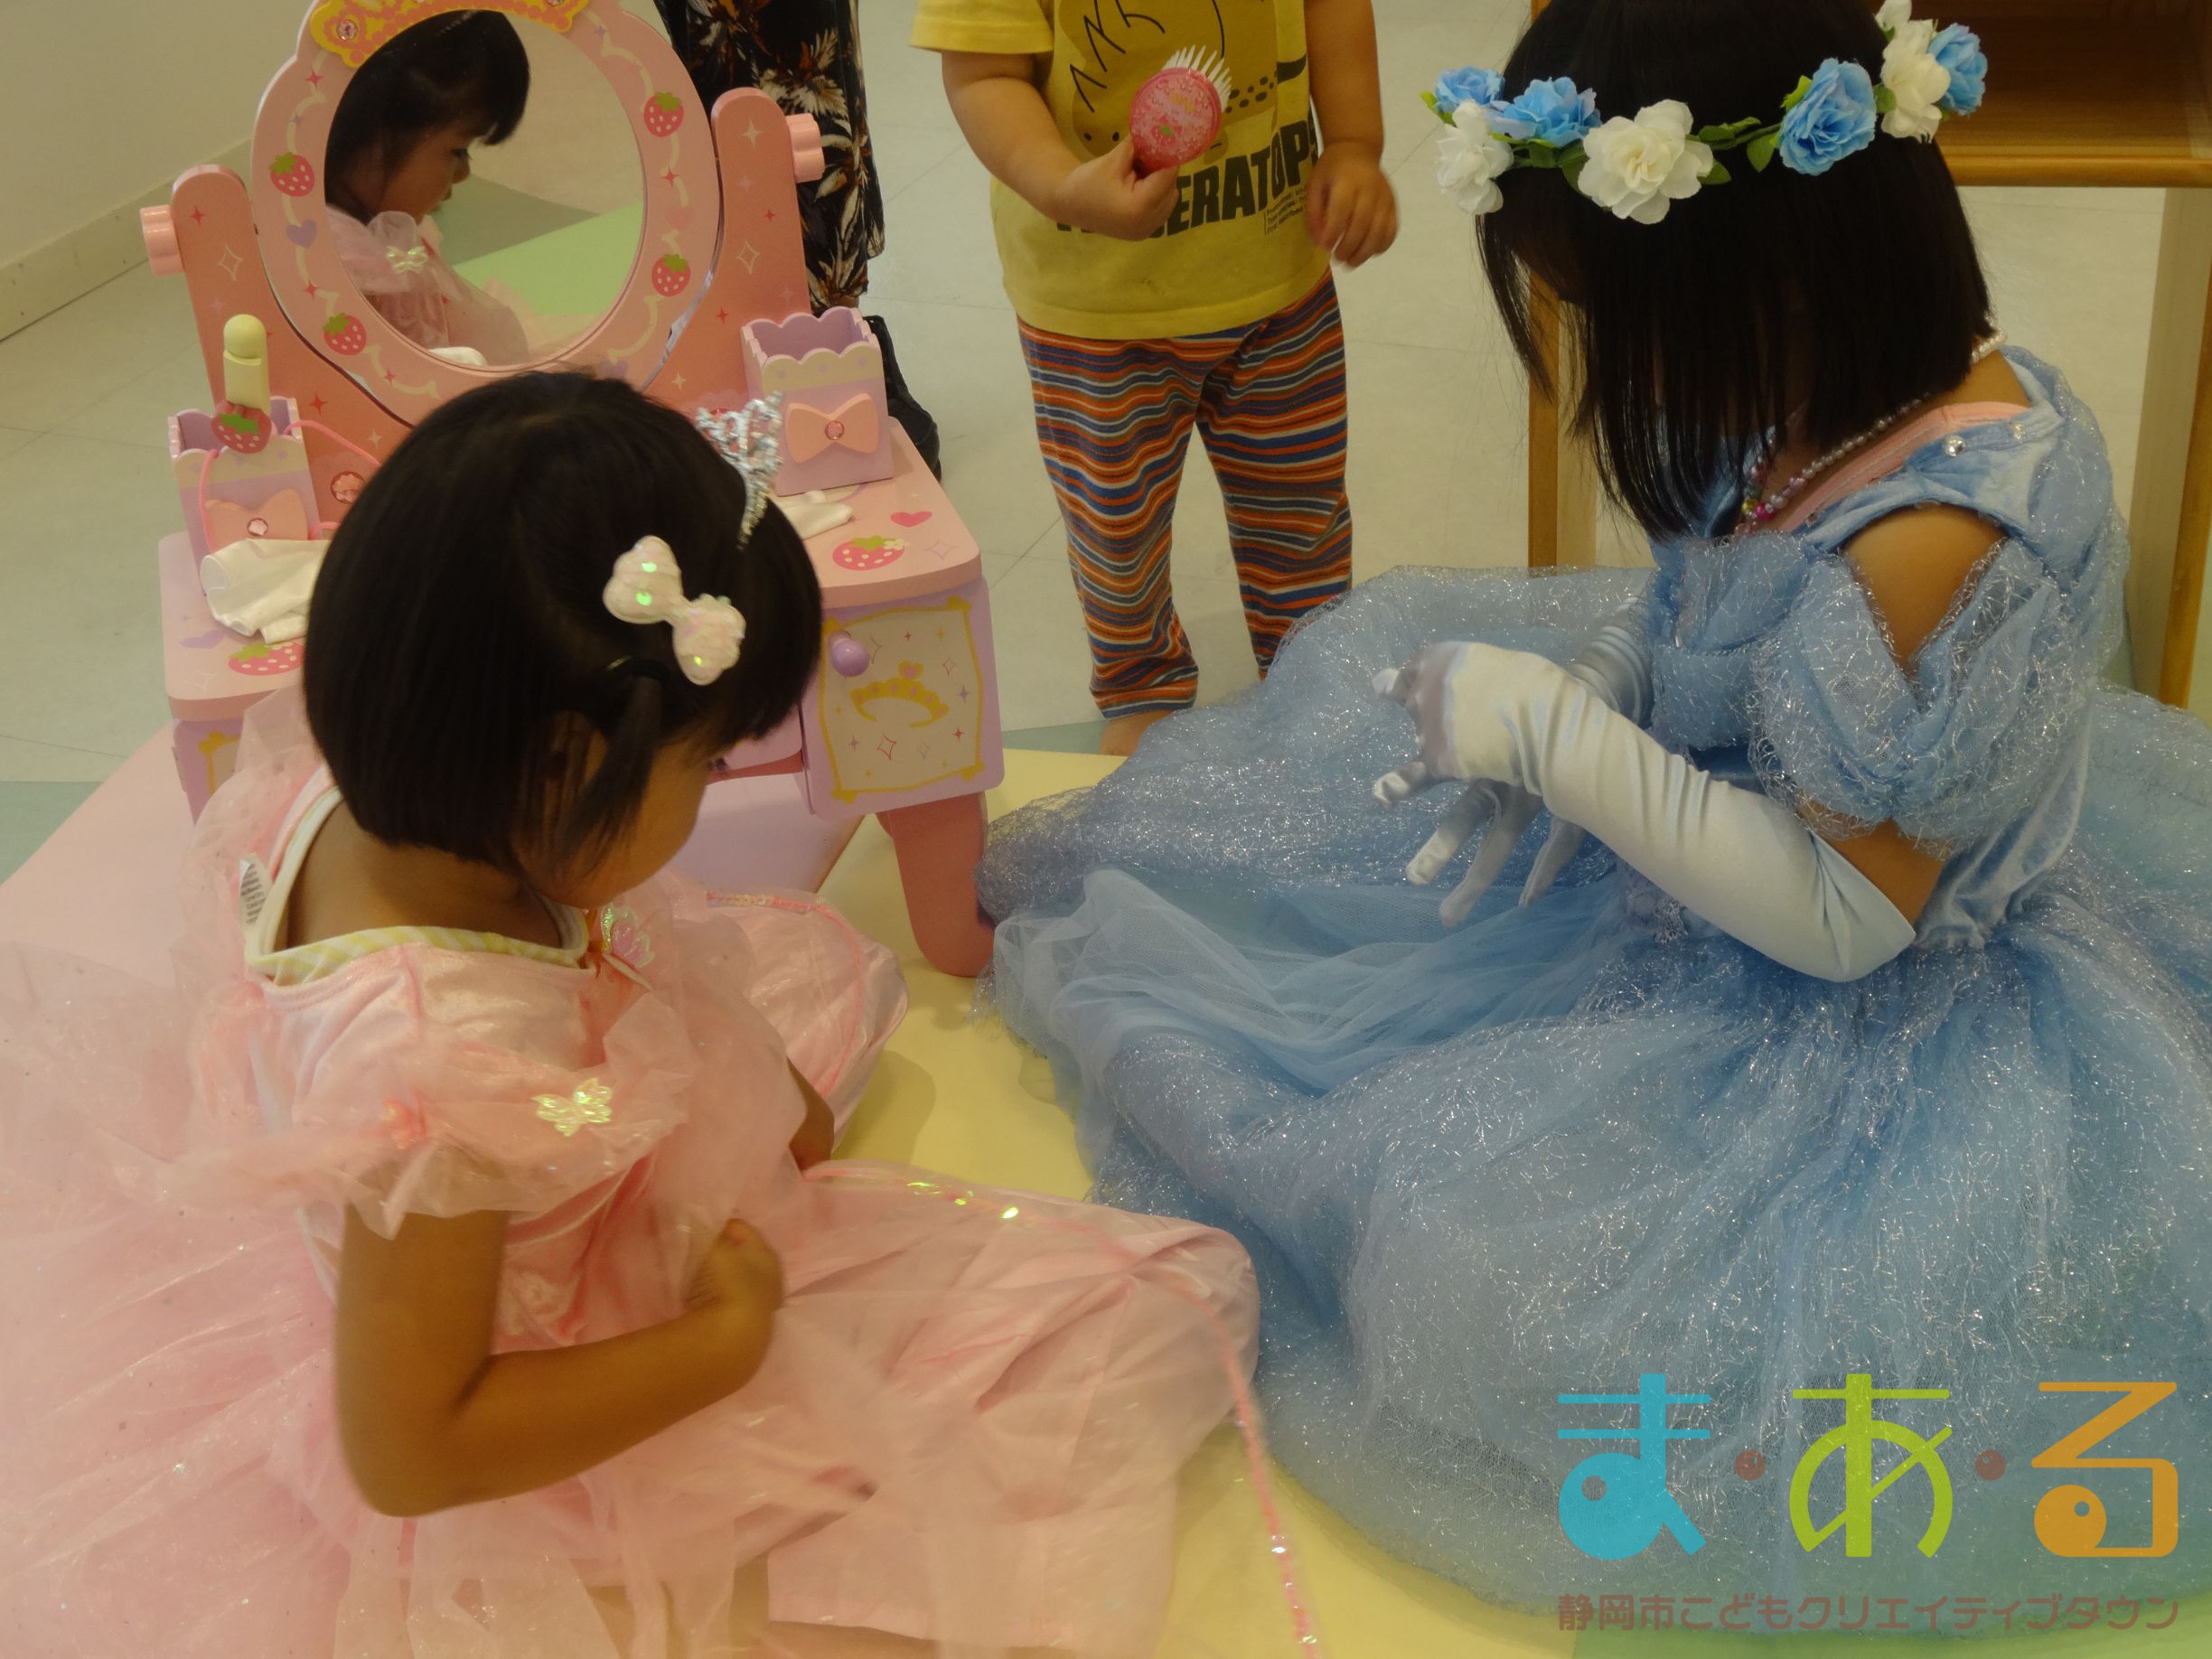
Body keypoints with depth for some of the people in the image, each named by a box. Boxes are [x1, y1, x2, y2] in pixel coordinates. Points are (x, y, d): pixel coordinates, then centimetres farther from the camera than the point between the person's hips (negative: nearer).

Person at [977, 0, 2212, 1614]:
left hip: (1879, 1007, -8)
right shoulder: (1871, 384, -12)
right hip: (1755, 801, 9)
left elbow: (1840, 918, -28)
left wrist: (1555, 734, -25)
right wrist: (1583, 704, -11)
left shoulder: (1935, 543, -38)